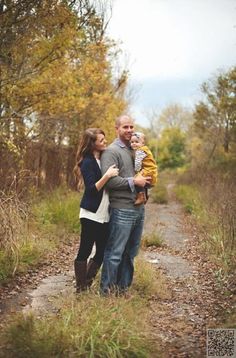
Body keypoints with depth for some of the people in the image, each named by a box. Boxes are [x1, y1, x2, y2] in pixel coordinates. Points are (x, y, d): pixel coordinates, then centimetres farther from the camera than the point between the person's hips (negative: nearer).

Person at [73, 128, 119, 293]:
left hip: (104, 215, 8)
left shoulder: (104, 159, 11)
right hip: (91, 215, -8)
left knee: (102, 252, 10)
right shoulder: (88, 162, -11)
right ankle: (80, 288, 10)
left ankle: (87, 283, 22)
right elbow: (91, 189, -18)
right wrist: (107, 175, -27)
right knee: (85, 251, 1)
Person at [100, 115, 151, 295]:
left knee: (131, 252, 14)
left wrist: (145, 182, 5)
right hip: (122, 210, -8)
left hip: (139, 209, 8)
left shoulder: (135, 150, 16)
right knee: (115, 253, -2)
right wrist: (133, 181, -15)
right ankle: (107, 290, 9)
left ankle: (123, 287, 26)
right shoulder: (111, 151, -8)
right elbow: (109, 180, -19)